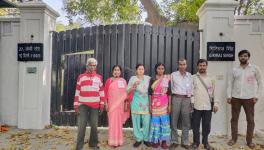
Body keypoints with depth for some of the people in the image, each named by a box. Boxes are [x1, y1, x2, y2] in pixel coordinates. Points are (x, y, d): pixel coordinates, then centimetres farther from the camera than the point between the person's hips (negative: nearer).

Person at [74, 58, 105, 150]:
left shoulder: (99, 77, 8)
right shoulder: (81, 77, 4)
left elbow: (102, 91, 10)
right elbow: (77, 91, 3)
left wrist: (102, 104, 4)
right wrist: (76, 105, -2)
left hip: (95, 105, 2)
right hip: (83, 105, -1)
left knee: (94, 125, 8)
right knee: (81, 125, -2)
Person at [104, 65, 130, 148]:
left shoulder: (123, 81, 7)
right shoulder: (109, 80, 0)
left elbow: (126, 93, 9)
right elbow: (105, 92, 0)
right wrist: (106, 104, -4)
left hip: (121, 105, 2)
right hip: (112, 105, -2)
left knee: (119, 122, 9)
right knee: (112, 122, 1)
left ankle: (119, 141, 22)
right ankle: (113, 141, 13)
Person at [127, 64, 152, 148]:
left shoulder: (148, 78, 6)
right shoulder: (132, 78, 2)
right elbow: (127, 91, 2)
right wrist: (133, 86, -14)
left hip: (146, 103, 1)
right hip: (136, 103, -1)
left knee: (147, 122, 0)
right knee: (136, 122, 4)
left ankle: (146, 139, 18)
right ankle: (138, 139, 20)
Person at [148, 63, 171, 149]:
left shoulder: (167, 80, 4)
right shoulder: (152, 79, 2)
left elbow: (169, 93, 5)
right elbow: (150, 93, 1)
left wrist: (169, 105, 1)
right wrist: (150, 105, -2)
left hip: (164, 104, 1)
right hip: (155, 104, 0)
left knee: (164, 121, 2)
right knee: (155, 122, 4)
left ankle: (164, 141, 14)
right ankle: (156, 140, 17)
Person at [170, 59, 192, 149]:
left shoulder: (189, 75, 11)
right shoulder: (173, 75, 3)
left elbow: (191, 88, 12)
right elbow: (170, 88, 2)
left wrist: (191, 102, 8)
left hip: (186, 99, 2)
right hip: (176, 98, -2)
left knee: (186, 122, 7)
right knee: (174, 121, 3)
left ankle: (185, 142, 19)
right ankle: (174, 141, 15)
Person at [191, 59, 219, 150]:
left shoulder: (211, 78, 9)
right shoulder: (193, 78, 1)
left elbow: (214, 92, 9)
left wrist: (215, 104, 4)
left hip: (208, 106, 2)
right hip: (196, 106, -2)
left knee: (206, 126, 9)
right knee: (196, 125, 6)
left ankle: (205, 142, 25)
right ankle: (196, 142, 21)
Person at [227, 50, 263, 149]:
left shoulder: (255, 68, 2)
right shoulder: (234, 70, 6)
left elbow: (260, 83, 3)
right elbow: (230, 83, 7)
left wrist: (257, 96, -5)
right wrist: (229, 96, -1)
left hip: (249, 98, -1)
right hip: (235, 98, 2)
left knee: (250, 120, 5)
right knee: (234, 118, 8)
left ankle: (249, 140, 19)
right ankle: (234, 138, 21)